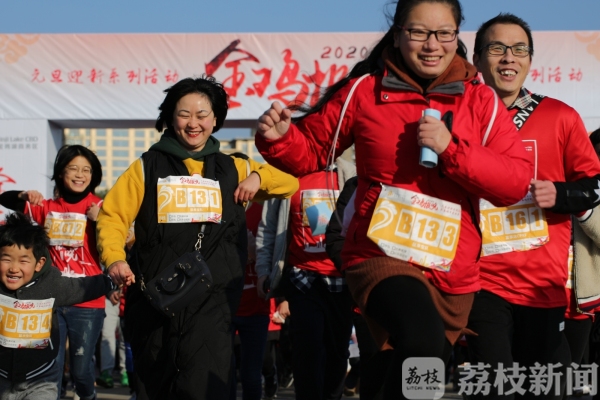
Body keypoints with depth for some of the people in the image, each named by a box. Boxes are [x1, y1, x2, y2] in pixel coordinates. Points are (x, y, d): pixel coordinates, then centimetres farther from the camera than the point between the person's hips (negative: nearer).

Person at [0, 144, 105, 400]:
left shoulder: (98, 209, -5)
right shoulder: (47, 208, 5)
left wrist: (100, 221, -26)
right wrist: (24, 195, -15)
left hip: (87, 303, -2)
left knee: (80, 368, 5)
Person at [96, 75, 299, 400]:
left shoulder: (233, 169, 13)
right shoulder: (148, 167, 8)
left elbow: (291, 181, 18)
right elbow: (113, 215, 1)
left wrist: (258, 176, -2)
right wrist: (114, 258, -17)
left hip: (213, 299, -1)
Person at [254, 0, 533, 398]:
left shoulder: (480, 100, 3)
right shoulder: (365, 91, -1)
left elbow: (517, 181, -4)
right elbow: (311, 151, 9)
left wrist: (451, 148, -16)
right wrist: (280, 137, -14)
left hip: (454, 272, 4)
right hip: (383, 256, -4)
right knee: (423, 341, -34)